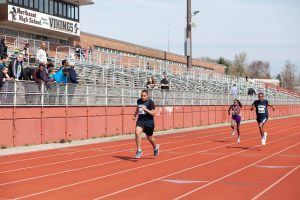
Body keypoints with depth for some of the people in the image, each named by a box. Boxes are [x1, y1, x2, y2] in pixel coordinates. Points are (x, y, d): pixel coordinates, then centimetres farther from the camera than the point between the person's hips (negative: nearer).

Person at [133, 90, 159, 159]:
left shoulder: (150, 102, -13)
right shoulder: (139, 101, 3)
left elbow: (153, 114, -16)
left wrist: (146, 109, -26)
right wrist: (135, 115, 26)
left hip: (149, 122, -4)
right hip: (140, 120, 4)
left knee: (149, 138, 12)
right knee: (137, 133, -22)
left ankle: (156, 147, 45)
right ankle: (139, 151, -14)